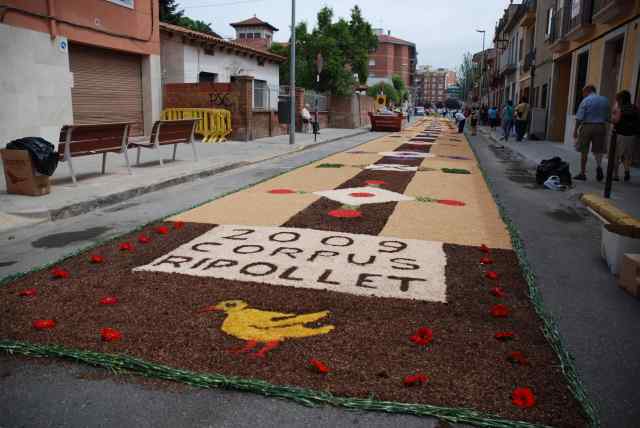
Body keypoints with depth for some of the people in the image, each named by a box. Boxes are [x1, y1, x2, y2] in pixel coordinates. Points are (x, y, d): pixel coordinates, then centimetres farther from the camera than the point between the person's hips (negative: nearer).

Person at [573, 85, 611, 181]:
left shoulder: (586, 100, -5)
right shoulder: (605, 100, 11)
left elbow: (579, 117, -9)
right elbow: (608, 117, 11)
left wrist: (575, 130, -4)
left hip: (587, 126, -4)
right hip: (601, 127, 4)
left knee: (584, 151, 5)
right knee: (598, 150, 10)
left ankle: (582, 173, 9)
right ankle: (599, 165, -18)